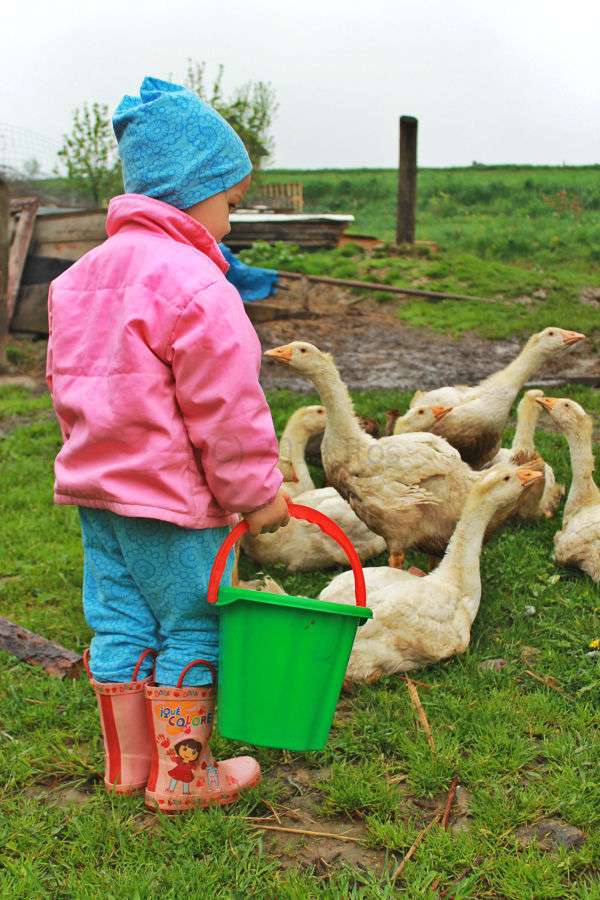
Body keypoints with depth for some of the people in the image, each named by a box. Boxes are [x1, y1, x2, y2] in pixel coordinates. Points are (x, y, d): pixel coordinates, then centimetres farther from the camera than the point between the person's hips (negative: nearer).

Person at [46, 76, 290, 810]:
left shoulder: (82, 274, 10)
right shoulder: (194, 285, -18)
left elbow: (64, 382, 17)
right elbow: (226, 408, -19)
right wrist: (258, 493, -8)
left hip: (95, 487, 8)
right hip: (172, 499, -8)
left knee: (118, 624, 16)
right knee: (190, 628, 7)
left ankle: (129, 761, 30)